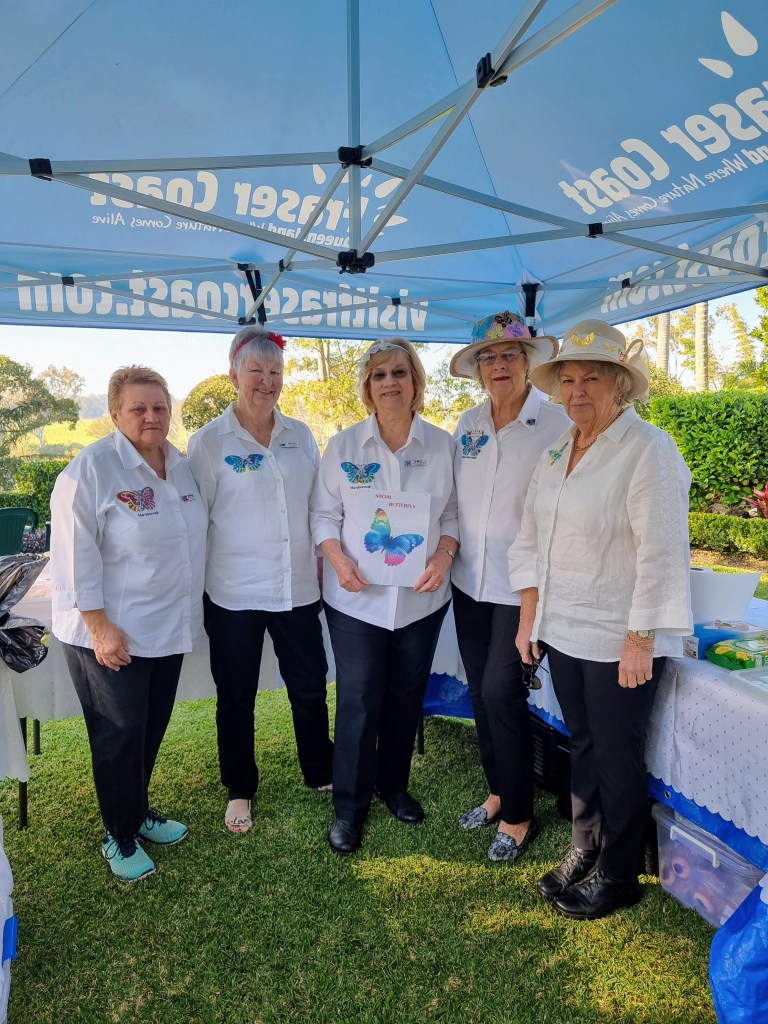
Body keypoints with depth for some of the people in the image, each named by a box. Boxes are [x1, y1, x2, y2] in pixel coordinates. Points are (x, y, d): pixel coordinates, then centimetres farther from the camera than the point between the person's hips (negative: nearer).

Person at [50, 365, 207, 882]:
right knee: (120, 736, 7)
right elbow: (77, 557, -17)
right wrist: (100, 627, -19)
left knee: (151, 729, 19)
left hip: (169, 627, 6)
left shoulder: (181, 465, 6)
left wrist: (192, 609, 15)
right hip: (112, 634, -6)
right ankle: (120, 836, 28)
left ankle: (138, 810, 40)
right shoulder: (90, 470, -16)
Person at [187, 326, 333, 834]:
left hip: (298, 588, 3)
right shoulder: (209, 441, -6)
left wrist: (322, 566, 8)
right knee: (237, 697, 13)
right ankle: (240, 790, 35)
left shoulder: (301, 435, 5)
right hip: (235, 594, -3)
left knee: (310, 687, 16)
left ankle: (322, 772, 39)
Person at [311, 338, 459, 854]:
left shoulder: (441, 444, -1)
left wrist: (444, 556, -13)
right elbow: (325, 512, 1)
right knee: (358, 701, 4)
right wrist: (338, 559, -16)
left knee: (406, 696, 15)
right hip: (357, 598, -1)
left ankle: (394, 784, 38)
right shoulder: (343, 446, -2)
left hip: (422, 597, 2)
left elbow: (453, 512, 4)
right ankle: (349, 805, 23)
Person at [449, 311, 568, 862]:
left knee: (501, 692, -4)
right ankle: (498, 793, 35)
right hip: (470, 581, 6)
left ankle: (518, 816, 19)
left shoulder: (559, 421, -11)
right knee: (481, 692, 14)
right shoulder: (468, 423, 7)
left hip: (522, 584, -6)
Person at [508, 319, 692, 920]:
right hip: (563, 631, 6)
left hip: (620, 639, -6)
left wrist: (641, 638, -17)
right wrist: (530, 616, 8)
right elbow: (532, 538, 12)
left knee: (618, 759, 8)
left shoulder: (647, 449, -13)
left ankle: (617, 876, 29)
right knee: (583, 747, 19)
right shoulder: (556, 453, 9)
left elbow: (661, 552, -17)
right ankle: (584, 854, 38)